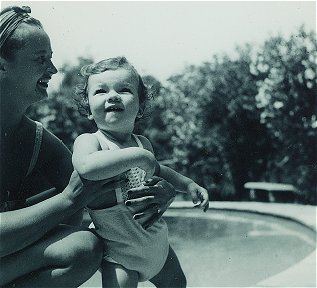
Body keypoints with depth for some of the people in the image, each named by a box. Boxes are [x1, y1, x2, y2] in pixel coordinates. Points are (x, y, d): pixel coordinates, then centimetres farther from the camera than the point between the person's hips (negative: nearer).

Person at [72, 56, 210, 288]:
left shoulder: (143, 143, 3)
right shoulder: (89, 141, -17)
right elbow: (87, 167, -42)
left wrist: (189, 185, 16)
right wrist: (137, 155, -35)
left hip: (157, 241, 7)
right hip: (119, 251, -6)